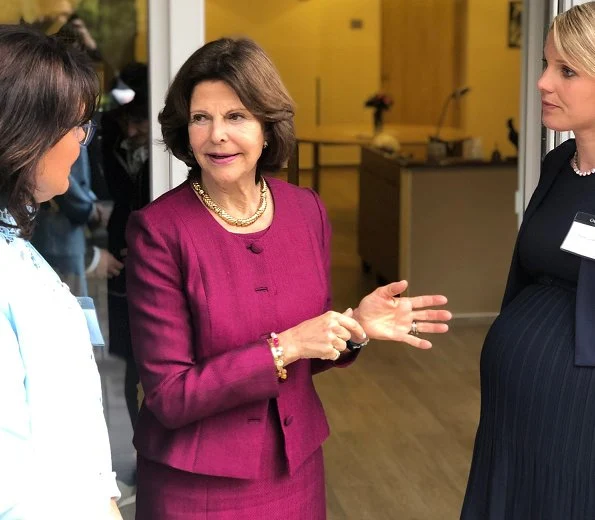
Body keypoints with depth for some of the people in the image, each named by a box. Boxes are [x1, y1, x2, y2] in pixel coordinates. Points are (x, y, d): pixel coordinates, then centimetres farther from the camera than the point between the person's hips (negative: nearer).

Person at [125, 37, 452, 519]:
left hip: (296, 471, 4)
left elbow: (307, 356, 8)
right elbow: (170, 397, -17)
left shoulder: (307, 210, -4)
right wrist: (282, 348, -23)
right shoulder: (158, 230, -17)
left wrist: (355, 328, -10)